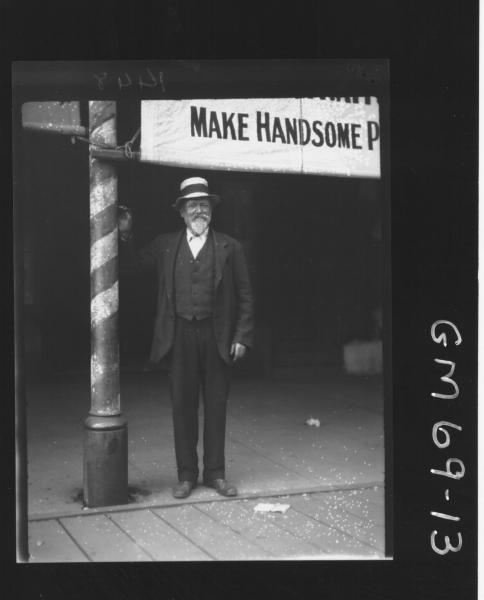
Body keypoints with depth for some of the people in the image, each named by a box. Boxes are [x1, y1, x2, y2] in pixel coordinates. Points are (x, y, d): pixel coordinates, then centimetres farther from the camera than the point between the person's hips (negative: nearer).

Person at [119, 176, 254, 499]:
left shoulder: (229, 247, 4)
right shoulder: (165, 245, 9)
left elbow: (245, 296, 4)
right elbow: (134, 263, 21)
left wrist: (242, 337, -4)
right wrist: (125, 235, 6)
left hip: (217, 337, -1)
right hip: (180, 336, 1)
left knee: (216, 406, 7)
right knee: (183, 406, 5)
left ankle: (215, 473, 18)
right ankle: (187, 475, 16)